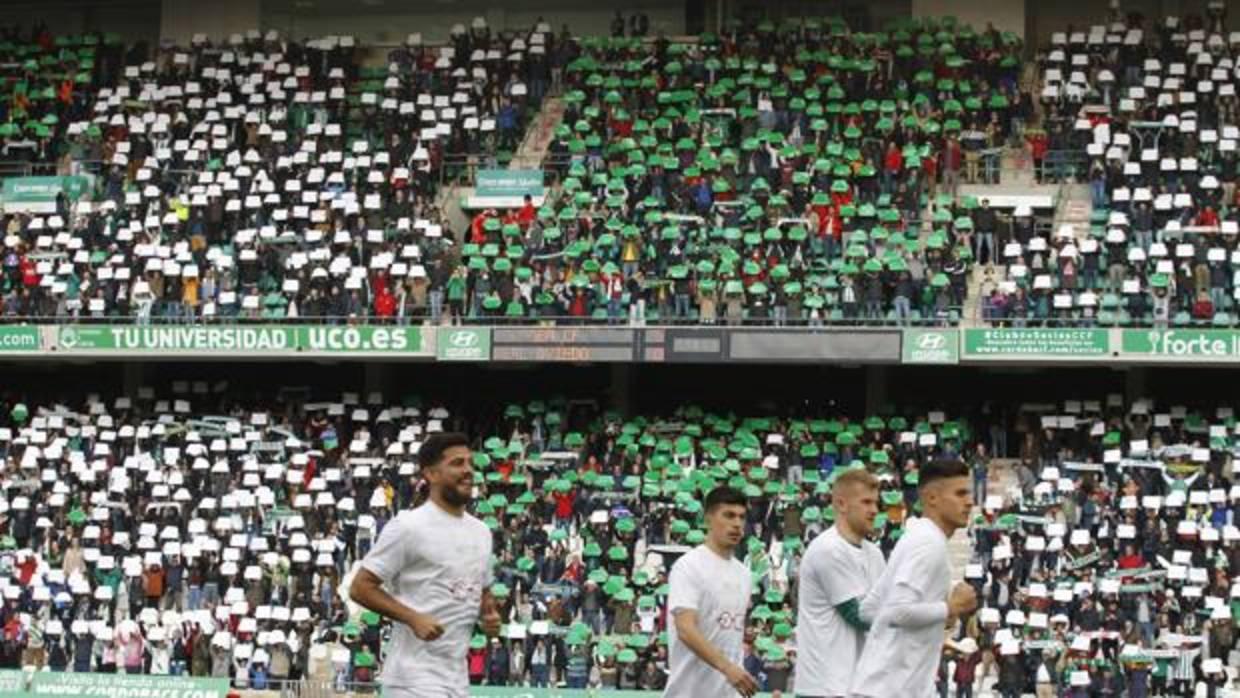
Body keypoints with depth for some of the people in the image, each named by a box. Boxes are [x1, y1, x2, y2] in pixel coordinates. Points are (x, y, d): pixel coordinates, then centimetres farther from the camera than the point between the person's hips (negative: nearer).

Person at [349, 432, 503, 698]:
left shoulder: (481, 532, 13)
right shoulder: (408, 527, -10)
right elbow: (360, 588, -10)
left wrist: (490, 614, 4)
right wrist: (414, 618, -20)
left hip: (457, 676, 8)